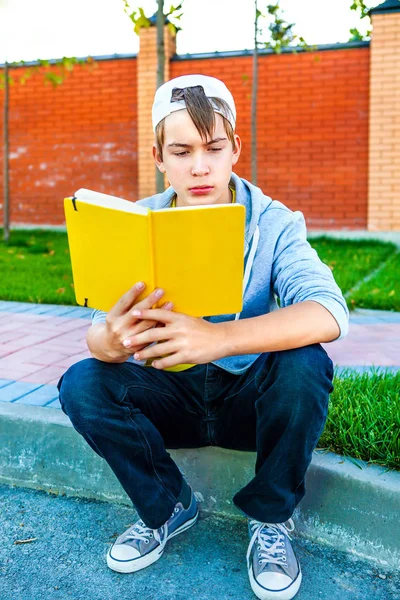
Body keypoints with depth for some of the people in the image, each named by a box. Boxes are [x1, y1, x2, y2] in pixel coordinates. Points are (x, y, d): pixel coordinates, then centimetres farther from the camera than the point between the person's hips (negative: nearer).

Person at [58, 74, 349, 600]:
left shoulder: (274, 223, -13)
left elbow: (330, 314, -31)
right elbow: (98, 329, -16)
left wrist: (218, 338, -47)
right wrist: (111, 341, -42)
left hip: (251, 397, -1)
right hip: (171, 398, 2)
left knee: (305, 365, -31)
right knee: (82, 384, -21)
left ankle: (271, 517, -5)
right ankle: (167, 507, 3)